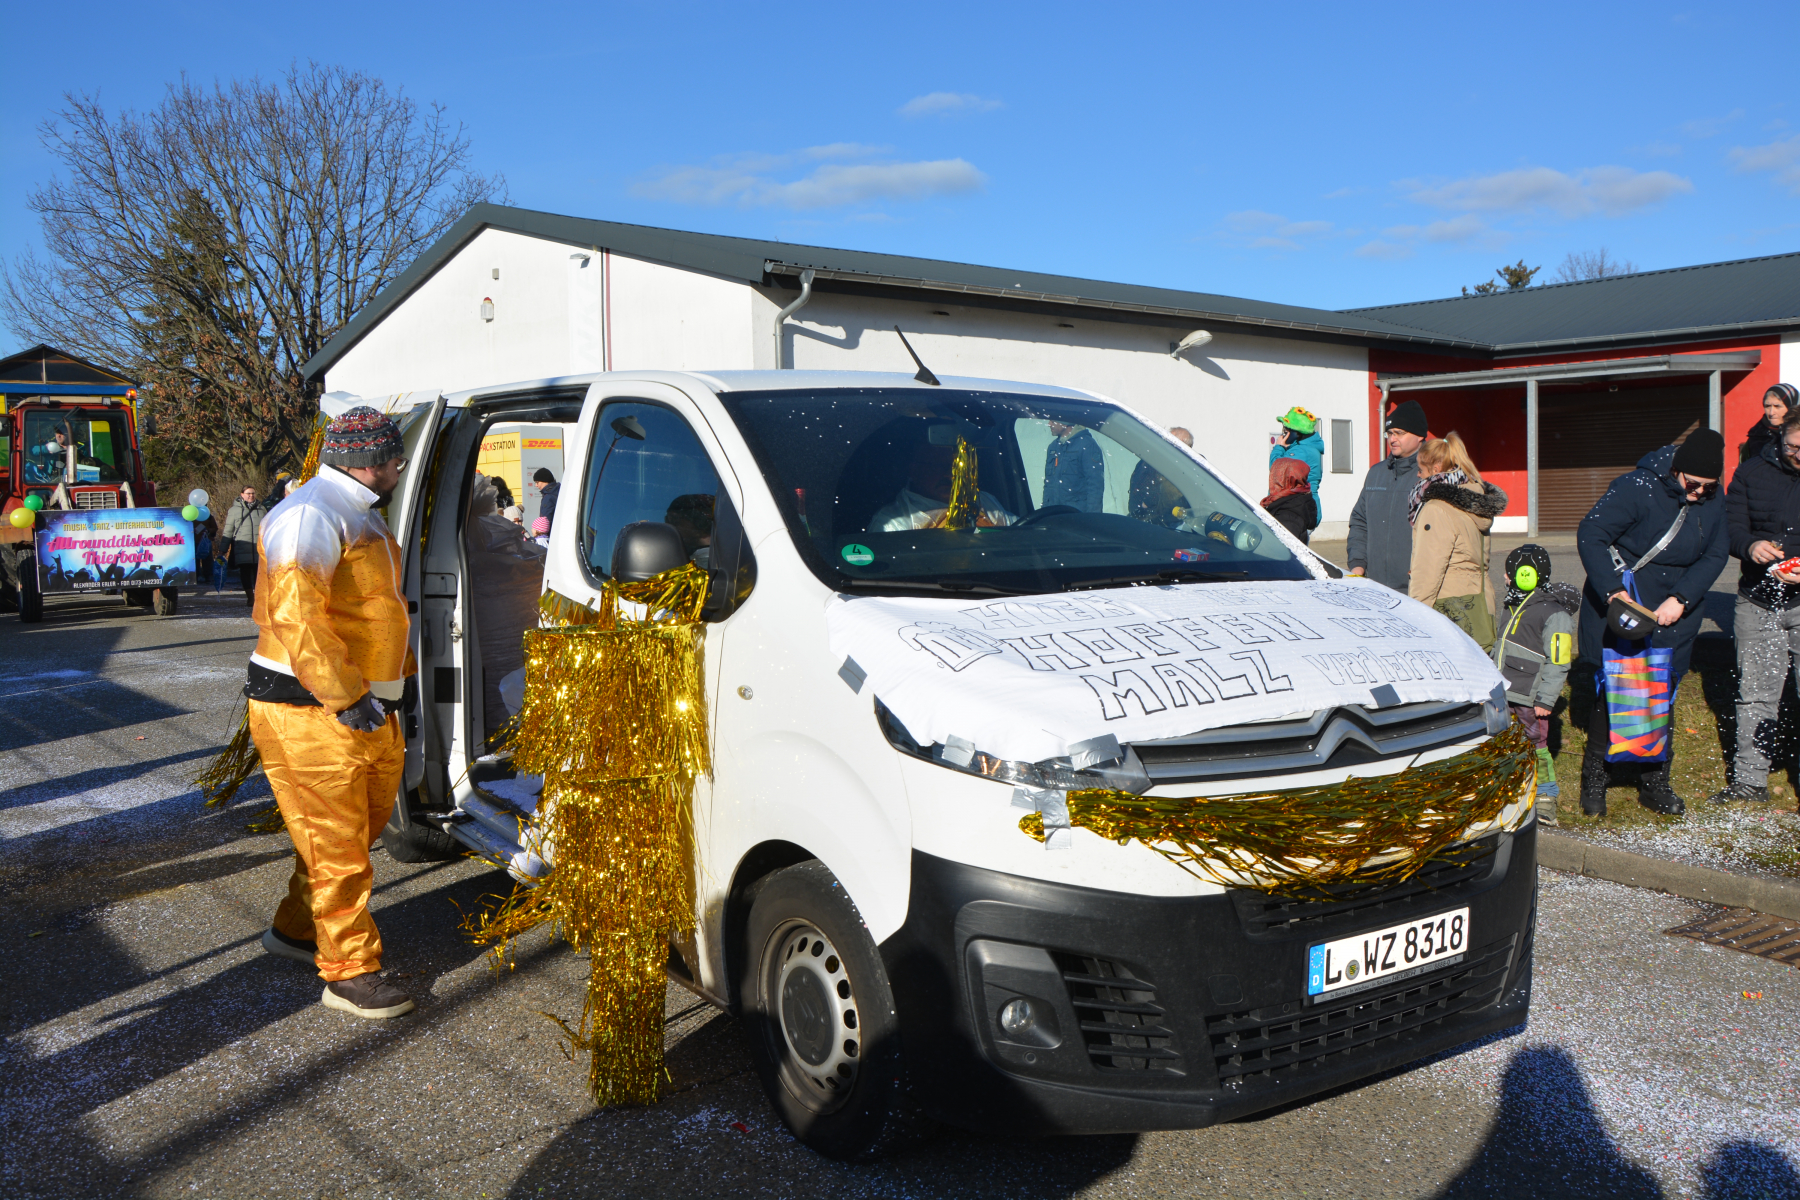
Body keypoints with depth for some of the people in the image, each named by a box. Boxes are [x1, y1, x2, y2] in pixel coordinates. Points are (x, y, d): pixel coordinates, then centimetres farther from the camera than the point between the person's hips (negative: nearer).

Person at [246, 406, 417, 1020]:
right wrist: (346, 696, -26)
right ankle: (350, 973, 7)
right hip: (311, 715, -10)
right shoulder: (312, 514, -16)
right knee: (336, 844, -2)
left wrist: (394, 681, 21)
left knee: (358, 829, 18)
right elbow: (294, 613, -27)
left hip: (366, 711, 10)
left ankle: (295, 929, 36)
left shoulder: (362, 518, 19)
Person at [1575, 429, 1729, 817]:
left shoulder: (1714, 502, 1)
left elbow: (1715, 555, 2)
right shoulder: (1637, 488, -18)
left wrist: (1681, 599, -13)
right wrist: (1613, 590, -31)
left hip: (1673, 613, 5)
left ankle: (1655, 783, 20)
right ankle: (1594, 781, 9)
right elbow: (1590, 534, -22)